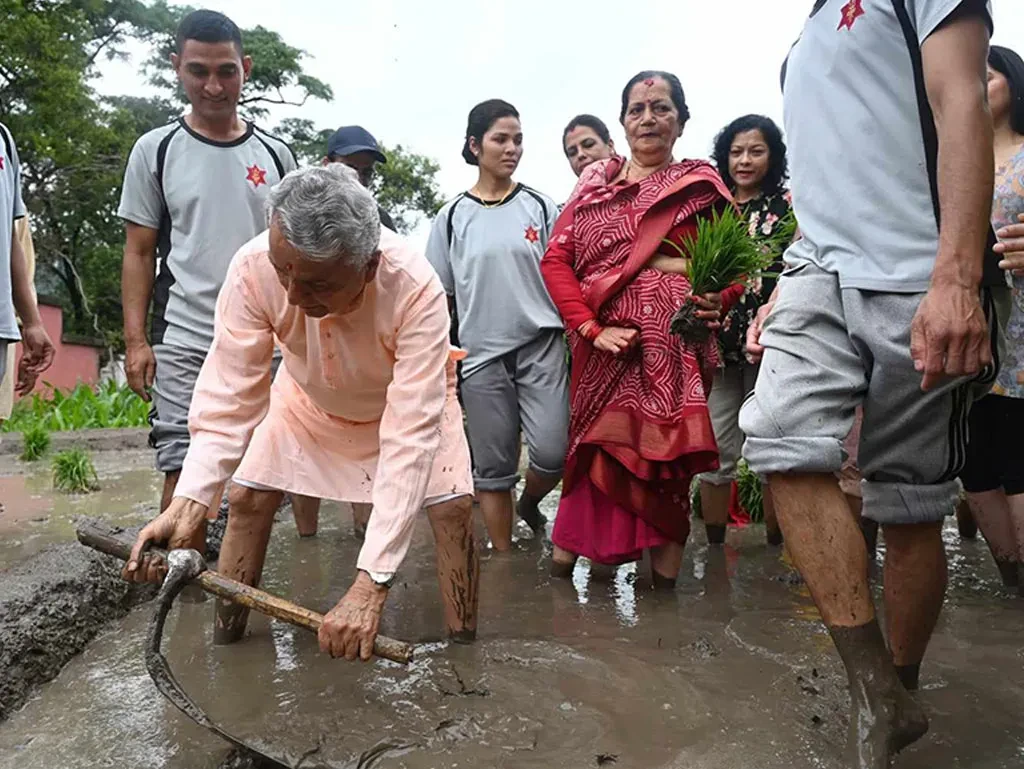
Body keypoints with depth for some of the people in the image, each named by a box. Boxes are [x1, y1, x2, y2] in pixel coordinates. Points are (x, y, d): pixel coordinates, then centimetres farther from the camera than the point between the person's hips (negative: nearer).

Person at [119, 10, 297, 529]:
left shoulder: (275, 155, 10)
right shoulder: (156, 150, 6)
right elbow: (139, 252, 6)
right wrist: (135, 340, -3)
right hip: (183, 343, -2)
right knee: (183, 472, -4)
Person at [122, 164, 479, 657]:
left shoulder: (415, 290, -42)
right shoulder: (253, 269, -34)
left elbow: (411, 435, -45)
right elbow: (230, 396, -28)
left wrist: (372, 582, -50)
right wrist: (189, 499, -45)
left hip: (407, 394, -2)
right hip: (309, 393, 3)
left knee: (451, 505, -17)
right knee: (247, 498, -5)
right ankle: (224, 637, 15)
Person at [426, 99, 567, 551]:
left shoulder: (540, 206, 5)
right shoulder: (452, 217, 5)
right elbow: (438, 295, 9)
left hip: (542, 345, 0)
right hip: (480, 353, 1)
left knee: (553, 452, -12)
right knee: (492, 467, 6)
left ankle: (529, 503, 22)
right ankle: (503, 556, 23)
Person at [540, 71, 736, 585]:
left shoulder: (702, 185, 9)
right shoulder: (594, 184, 14)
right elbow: (556, 260, 6)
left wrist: (717, 302, -15)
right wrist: (591, 328, -6)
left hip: (677, 349, -1)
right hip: (604, 350, 2)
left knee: (666, 465, 0)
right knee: (599, 459, 6)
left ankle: (664, 587, 13)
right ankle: (561, 566, 21)